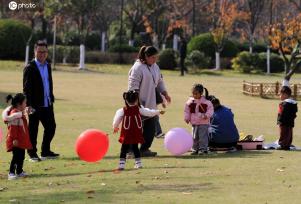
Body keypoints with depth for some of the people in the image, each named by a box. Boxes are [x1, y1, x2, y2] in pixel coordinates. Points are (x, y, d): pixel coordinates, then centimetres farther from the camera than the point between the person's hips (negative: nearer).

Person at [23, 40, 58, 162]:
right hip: (35, 106, -7)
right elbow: (26, 88, -14)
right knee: (33, 130, 2)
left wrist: (51, 99, 13)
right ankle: (32, 154, 10)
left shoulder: (48, 66, 12)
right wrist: (29, 105, -19)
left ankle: (45, 152, 24)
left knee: (51, 127, 11)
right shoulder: (30, 68, -10)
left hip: (47, 105, 7)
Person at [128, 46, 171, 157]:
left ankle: (145, 149, 15)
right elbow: (133, 86, -17)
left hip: (151, 104, 8)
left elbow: (159, 81, 24)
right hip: (140, 105, -8)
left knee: (151, 127, 7)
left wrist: (165, 93, 11)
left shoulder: (155, 67, 13)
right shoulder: (138, 68, -13)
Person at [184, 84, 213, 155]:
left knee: (203, 137, -6)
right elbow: (187, 110, 11)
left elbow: (210, 109, -5)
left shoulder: (206, 101, -8)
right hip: (194, 123, 5)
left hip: (203, 123, -5)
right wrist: (187, 118, 3)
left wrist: (207, 115, -20)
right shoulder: (190, 101, 3)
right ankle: (195, 149, 17)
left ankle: (203, 149, 0)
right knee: (195, 137, 9)